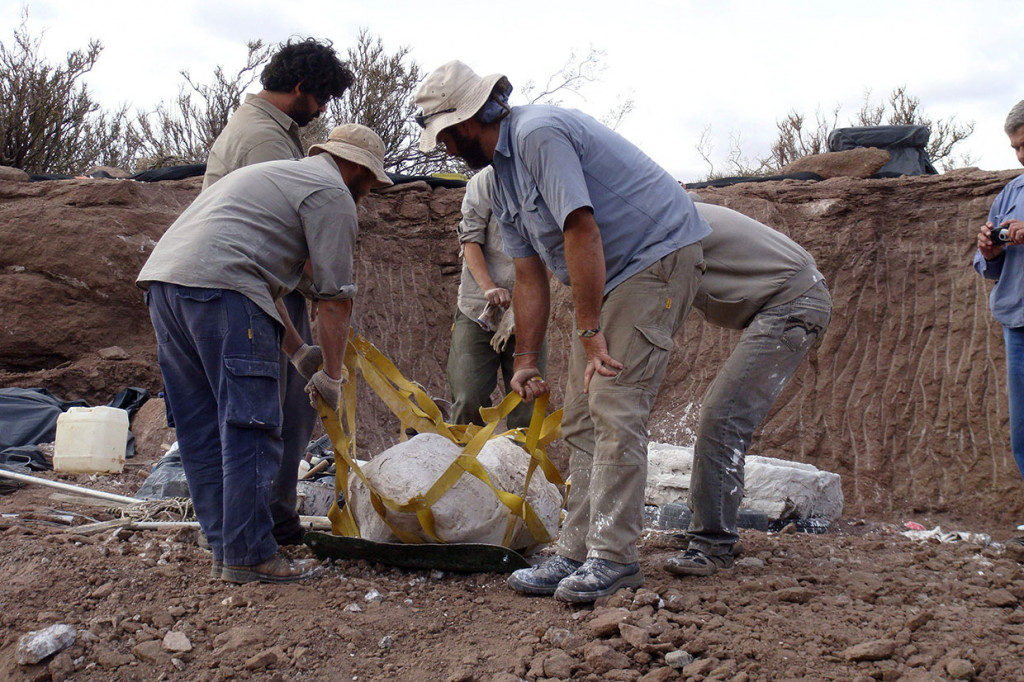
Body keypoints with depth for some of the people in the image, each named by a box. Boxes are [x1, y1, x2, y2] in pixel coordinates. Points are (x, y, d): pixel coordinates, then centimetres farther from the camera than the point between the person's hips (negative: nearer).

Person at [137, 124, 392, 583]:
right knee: (250, 429, -5)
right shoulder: (333, 193, 5)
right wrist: (331, 377, 9)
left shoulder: (281, 174, 34)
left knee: (202, 430, 10)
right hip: (219, 287, -10)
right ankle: (249, 557, -3)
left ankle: (224, 547, 15)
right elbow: (333, 299, 0)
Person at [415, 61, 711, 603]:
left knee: (614, 409, -16)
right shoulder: (500, 178, 13)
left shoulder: (538, 133, -18)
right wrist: (526, 361, 10)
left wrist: (590, 334, -25)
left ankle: (612, 556, -11)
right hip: (608, 275, 10)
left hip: (658, 256, -10)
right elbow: (530, 278, 14)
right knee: (580, 420, 6)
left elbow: (581, 231, -25)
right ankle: (576, 553, 10)